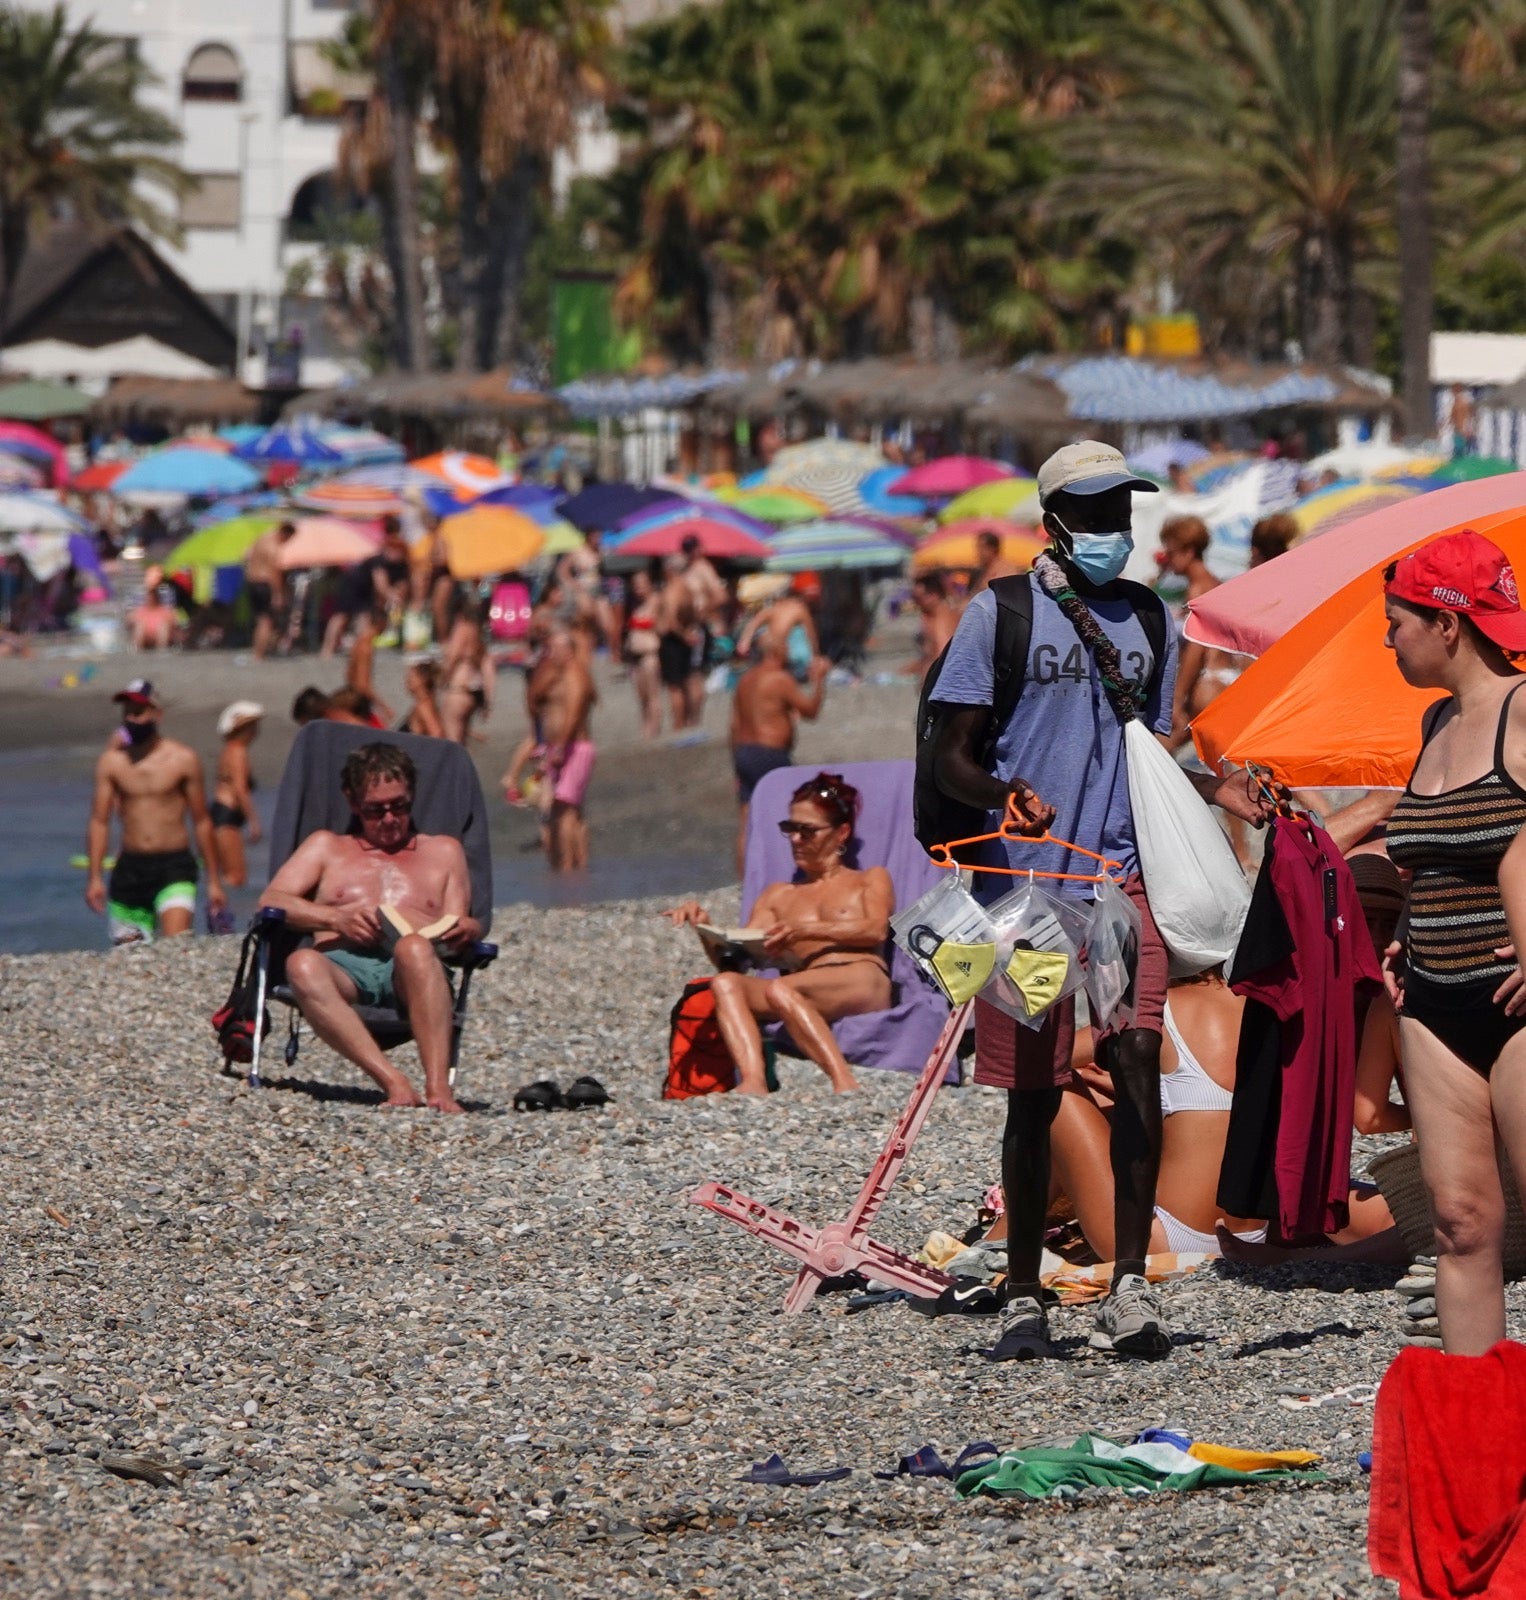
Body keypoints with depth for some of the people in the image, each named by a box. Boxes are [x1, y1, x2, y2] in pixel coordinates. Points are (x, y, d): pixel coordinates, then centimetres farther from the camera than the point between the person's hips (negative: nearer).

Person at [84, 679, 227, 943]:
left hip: (174, 866, -3)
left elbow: (201, 821, 6)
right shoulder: (112, 760, 5)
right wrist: (94, 877, -4)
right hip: (129, 868, 3)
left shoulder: (183, 759, 1)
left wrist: (214, 881, 6)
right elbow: (99, 821, 5)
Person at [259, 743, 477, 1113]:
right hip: (344, 967, 0)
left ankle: (438, 1086, -52)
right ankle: (395, 1083, -50)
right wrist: (335, 918, -4)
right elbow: (270, 901, 14)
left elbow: (457, 924, 19)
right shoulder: (326, 846, 30)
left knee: (414, 947, -39)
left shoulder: (443, 851, 32)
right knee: (302, 965, -38)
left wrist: (466, 929, -7)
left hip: (412, 972, 0)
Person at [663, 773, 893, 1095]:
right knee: (725, 984, -26)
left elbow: (876, 931, 1)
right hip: (810, 999, 4)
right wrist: (706, 927, 0)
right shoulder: (779, 896, 33)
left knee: (780, 989, -36)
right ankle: (752, 1083, -50)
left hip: (864, 984, -4)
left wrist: (806, 930, -12)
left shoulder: (870, 880, 23)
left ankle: (845, 1084, -50)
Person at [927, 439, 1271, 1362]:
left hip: (1123, 874, 2)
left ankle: (1132, 1288, -15)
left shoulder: (1151, 620, 14)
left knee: (1138, 1058, -16)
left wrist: (1216, 790, 4)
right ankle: (1026, 1300, 14)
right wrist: (1001, 794, -22)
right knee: (1033, 1095, 2)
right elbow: (951, 758, -1)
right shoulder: (1000, 614, 2)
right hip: (1025, 878, -2)